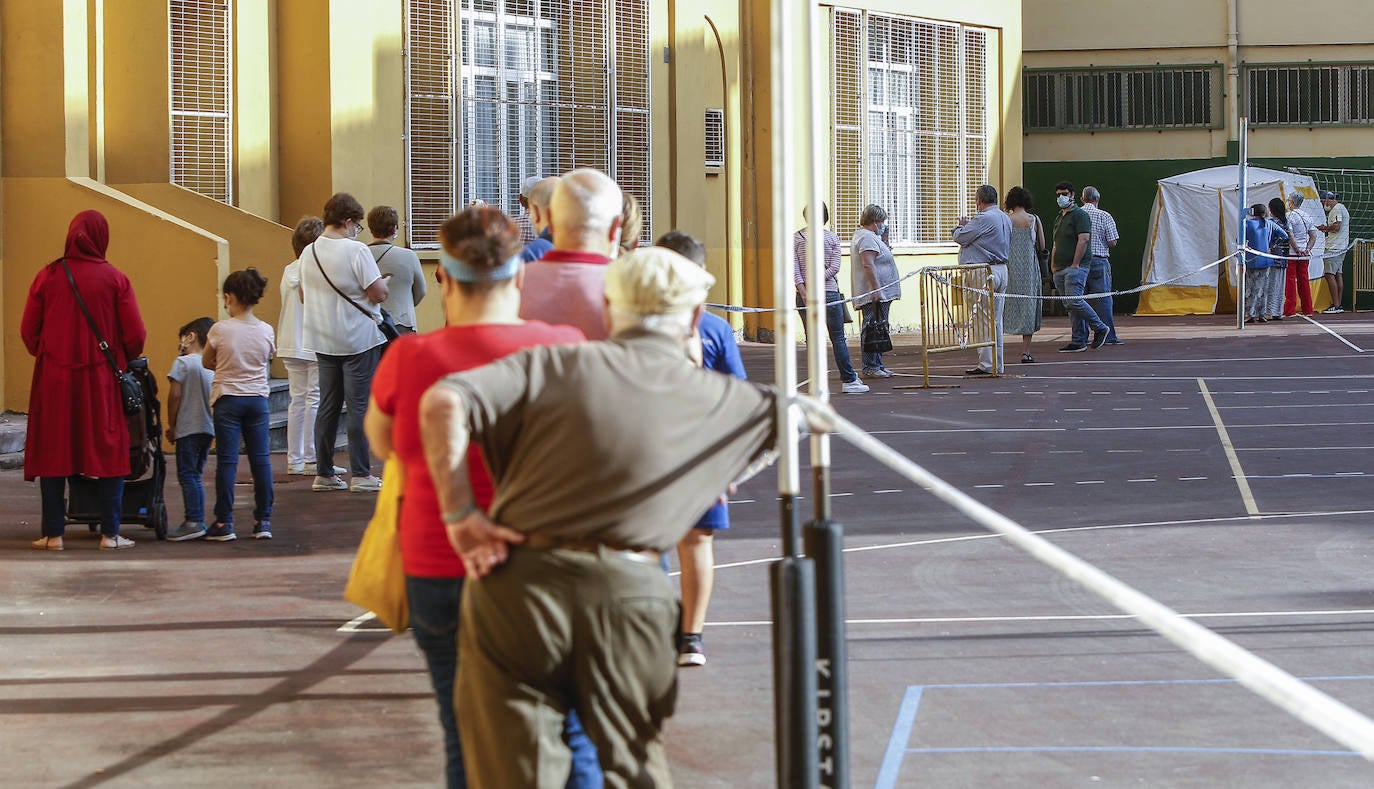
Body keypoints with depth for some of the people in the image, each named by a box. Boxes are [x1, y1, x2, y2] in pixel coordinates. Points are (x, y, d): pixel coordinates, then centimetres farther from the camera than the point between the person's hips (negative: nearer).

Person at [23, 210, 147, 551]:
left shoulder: (48, 276, -1)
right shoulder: (115, 279, -4)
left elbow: (28, 332, 3)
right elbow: (136, 335, -4)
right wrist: (123, 360, 16)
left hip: (54, 378, 1)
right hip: (102, 379, -1)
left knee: (52, 455, 8)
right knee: (110, 454, 6)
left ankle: (53, 534, 8)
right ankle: (110, 533, 4)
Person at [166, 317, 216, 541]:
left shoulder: (183, 362, -8)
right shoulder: (212, 367, 11)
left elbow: (174, 395, -12)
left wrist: (171, 426, -3)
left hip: (188, 428, -7)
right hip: (208, 428, 7)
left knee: (187, 474, -5)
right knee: (196, 475, 14)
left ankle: (194, 522, -10)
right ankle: (197, 520, 14)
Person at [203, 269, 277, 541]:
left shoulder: (220, 330, -10)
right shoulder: (266, 331, -2)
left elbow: (208, 362, 3)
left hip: (228, 399, -3)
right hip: (258, 398, 3)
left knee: (226, 461, 0)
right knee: (261, 459, 7)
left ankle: (224, 522, 1)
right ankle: (263, 520, 9)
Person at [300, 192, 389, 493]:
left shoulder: (308, 253, 5)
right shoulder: (355, 251, -16)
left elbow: (304, 294, 17)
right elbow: (379, 294, -17)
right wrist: (382, 281, 4)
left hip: (323, 342, 6)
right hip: (358, 339, -6)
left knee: (328, 406, 12)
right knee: (360, 406, -2)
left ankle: (324, 473, 14)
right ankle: (361, 475, -1)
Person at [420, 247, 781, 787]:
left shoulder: (554, 366, 3)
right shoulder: (719, 402, 9)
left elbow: (443, 402, -10)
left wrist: (460, 514, -6)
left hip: (519, 580, -1)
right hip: (629, 595, 1)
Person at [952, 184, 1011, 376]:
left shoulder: (982, 219, -15)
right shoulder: (1006, 219, 14)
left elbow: (960, 238, -11)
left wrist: (961, 226, 14)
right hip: (1002, 270, 9)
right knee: (996, 320, 13)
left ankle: (987, 365, -7)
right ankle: (998, 364, 16)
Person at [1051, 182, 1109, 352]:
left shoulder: (1080, 215, -6)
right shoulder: (1059, 218, 22)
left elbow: (1083, 239, -15)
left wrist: (1075, 264, -19)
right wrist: (1053, 265, 16)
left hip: (1075, 267, -9)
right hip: (1060, 269, 9)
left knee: (1074, 301, -18)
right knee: (1069, 306, 5)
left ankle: (1100, 328, -2)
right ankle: (1078, 341, 6)